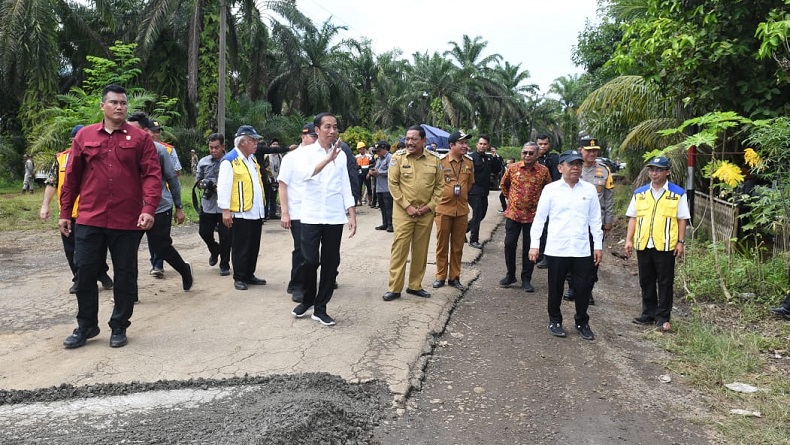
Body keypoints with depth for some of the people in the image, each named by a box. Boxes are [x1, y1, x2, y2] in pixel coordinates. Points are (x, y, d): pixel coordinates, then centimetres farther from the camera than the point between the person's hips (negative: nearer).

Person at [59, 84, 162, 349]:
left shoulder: (140, 138, 1)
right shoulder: (84, 136, 8)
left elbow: (152, 175, -6)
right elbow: (72, 177, 11)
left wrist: (149, 209, -19)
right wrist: (65, 213, 10)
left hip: (127, 221, -2)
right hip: (89, 220, 2)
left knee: (125, 275, 7)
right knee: (84, 271, 5)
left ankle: (119, 327, 22)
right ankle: (86, 325, 22)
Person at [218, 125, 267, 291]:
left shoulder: (252, 159, 16)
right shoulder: (229, 161, -10)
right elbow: (224, 187, -14)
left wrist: (262, 207, 19)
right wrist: (225, 210, -19)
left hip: (256, 212, 8)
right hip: (241, 213, -8)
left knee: (254, 247, 13)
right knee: (240, 248, 1)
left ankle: (249, 275, 23)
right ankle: (239, 278, 11)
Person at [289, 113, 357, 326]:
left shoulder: (341, 154, 8)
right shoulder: (307, 152, -1)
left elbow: (345, 188, 11)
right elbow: (301, 174, -22)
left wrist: (353, 216, 6)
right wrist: (328, 160, -32)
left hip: (335, 217, 3)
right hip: (311, 217, -3)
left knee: (330, 263, 5)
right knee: (310, 261, -1)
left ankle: (320, 308, 16)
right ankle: (307, 300, 24)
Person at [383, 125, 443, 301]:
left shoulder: (434, 159, 0)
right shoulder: (398, 157, -5)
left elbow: (440, 185, 6)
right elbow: (392, 183, -6)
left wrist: (430, 206, -5)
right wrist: (407, 206, -11)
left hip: (426, 212, 3)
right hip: (403, 211, -2)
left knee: (421, 250, 9)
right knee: (399, 248, -3)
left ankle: (415, 285, 22)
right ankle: (394, 288, 5)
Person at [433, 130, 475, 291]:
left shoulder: (469, 162, 5)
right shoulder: (441, 162, -8)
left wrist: (462, 195, 11)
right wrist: (445, 195, 0)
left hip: (462, 210, 3)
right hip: (444, 209, -3)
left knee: (458, 246, 9)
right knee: (442, 245, 6)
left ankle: (454, 277, 19)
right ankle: (440, 276, 17)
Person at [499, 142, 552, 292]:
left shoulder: (543, 171, -4)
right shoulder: (512, 168, -2)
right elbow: (503, 185, 15)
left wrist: (539, 202, 11)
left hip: (533, 216, -1)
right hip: (513, 214, 1)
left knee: (529, 248, 5)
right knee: (509, 245, 4)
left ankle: (526, 279, 16)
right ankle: (510, 275, 21)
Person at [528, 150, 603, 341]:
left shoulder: (589, 189, 5)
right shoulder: (550, 189, -1)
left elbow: (595, 219, 9)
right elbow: (539, 218, 1)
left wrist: (598, 245, 7)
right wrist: (534, 244, -2)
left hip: (582, 249, 2)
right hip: (556, 249, -1)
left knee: (584, 287, 5)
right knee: (556, 287, 9)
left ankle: (582, 322, 24)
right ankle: (555, 321, 26)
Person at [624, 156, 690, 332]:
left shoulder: (677, 193, 1)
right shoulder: (639, 193, 10)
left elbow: (682, 219, 1)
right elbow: (633, 218, 11)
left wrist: (681, 242, -4)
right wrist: (629, 240, 4)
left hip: (666, 245, -3)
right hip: (643, 244, 4)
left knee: (665, 283, 3)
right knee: (646, 282, 11)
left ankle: (663, 317, 11)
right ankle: (649, 314, 23)